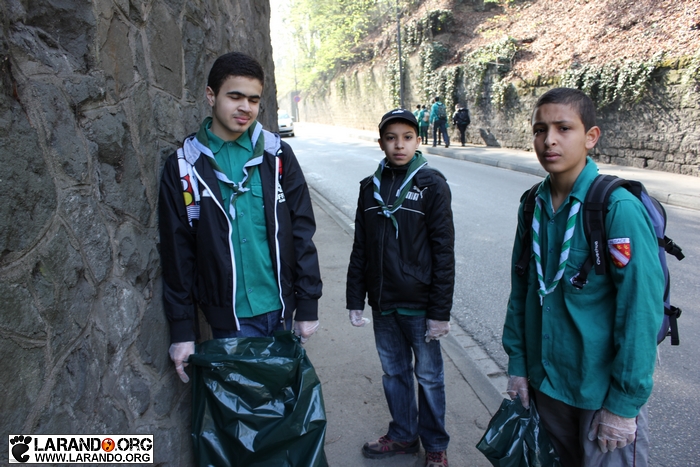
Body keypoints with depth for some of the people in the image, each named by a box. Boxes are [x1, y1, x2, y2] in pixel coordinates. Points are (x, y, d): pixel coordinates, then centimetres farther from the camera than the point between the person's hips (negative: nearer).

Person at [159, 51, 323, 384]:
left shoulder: (277, 155, 0)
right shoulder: (184, 166, -3)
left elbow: (302, 232, 1)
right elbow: (177, 253, -1)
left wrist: (308, 305, -1)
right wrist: (182, 330, -1)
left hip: (281, 309, 2)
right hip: (229, 318, -1)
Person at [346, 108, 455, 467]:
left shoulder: (432, 185, -8)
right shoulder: (370, 187, 5)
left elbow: (444, 252, -10)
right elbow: (360, 248, 8)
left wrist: (440, 310, -12)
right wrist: (355, 299, 6)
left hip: (419, 304, -4)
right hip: (383, 303, 4)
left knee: (428, 376, 11)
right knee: (394, 372, 18)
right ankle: (403, 435, 38)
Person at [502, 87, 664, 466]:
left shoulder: (619, 208, -19)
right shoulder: (534, 205, -1)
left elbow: (642, 310, -19)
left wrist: (624, 404, -15)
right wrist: (517, 364, 5)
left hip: (604, 389, -5)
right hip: (545, 382, 5)